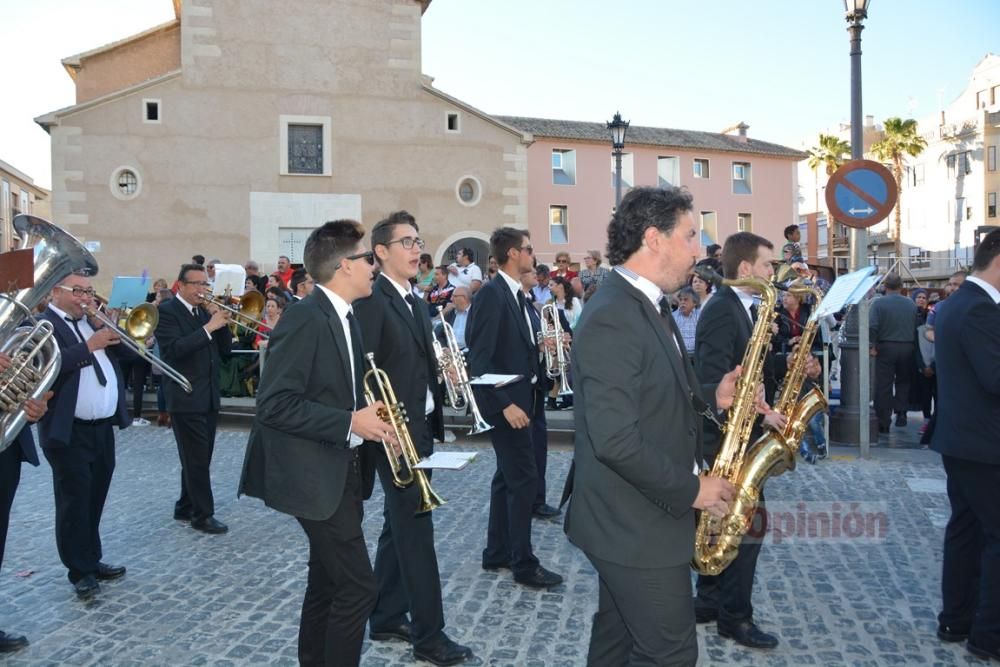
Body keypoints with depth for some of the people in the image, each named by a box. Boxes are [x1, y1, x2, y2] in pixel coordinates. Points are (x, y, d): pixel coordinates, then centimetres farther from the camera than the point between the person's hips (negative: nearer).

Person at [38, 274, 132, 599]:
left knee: (94, 500, 16)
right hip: (69, 431, -7)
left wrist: (104, 325, -5)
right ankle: (80, 571, 11)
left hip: (104, 427, 7)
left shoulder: (92, 320, 13)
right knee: (74, 502, 1)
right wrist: (91, 344, -25)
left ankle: (92, 560, 28)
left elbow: (125, 349, 9)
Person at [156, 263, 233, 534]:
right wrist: (209, 327, -26)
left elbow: (225, 349, 9)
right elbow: (175, 349, -23)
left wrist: (221, 322, -7)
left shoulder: (205, 311, 13)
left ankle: (185, 507, 26)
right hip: (185, 398, -7)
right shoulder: (166, 311, -8)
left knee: (199, 458, 14)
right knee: (196, 459, -5)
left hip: (209, 397, 7)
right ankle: (203, 514, 3)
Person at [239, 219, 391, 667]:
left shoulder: (345, 318, 10)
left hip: (344, 470, 10)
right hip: (317, 475, -9)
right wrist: (350, 423, -23)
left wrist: (372, 420, 2)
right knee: (357, 586, -6)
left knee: (328, 583, 18)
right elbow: (275, 404, -23)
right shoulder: (305, 318, -19)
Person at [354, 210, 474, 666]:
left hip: (420, 428, 9)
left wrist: (444, 369, 4)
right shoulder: (371, 300, -14)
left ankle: (386, 619, 28)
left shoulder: (414, 302, 14)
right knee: (416, 531, -3)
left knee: (399, 528, 16)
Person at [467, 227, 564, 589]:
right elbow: (480, 358, -22)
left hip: (519, 396, 10)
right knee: (524, 479, -5)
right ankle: (524, 563, 6)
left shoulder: (516, 294, 12)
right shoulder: (492, 294, -16)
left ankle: (497, 553, 26)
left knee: (508, 477, 15)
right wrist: (506, 403, -24)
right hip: (506, 399, -10)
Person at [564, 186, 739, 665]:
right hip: (636, 525, -10)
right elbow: (615, 440, -28)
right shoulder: (612, 318, -24)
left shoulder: (646, 306, 10)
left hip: (632, 517, 10)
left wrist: (711, 396, 2)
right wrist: (690, 490, -18)